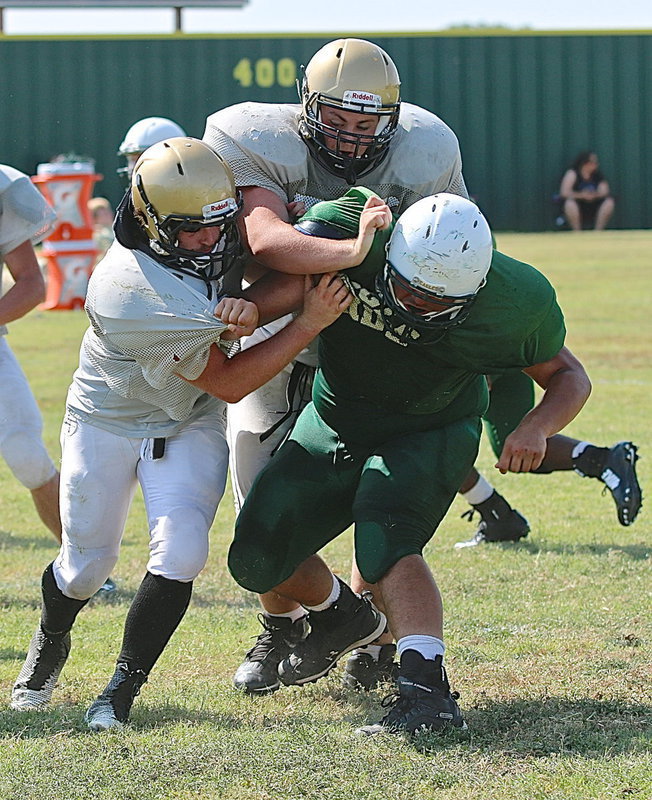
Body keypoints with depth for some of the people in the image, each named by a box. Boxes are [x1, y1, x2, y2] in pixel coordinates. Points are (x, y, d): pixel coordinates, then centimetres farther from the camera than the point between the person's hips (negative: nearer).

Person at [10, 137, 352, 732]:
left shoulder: (224, 237, -21)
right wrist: (310, 322, -32)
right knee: (87, 562, 10)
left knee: (180, 554, -16)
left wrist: (252, 307, -28)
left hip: (189, 424, 4)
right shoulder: (129, 294, -37)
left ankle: (122, 690, -1)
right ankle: (50, 642, 44)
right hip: (107, 420, -4)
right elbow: (229, 382, -28)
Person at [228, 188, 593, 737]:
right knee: (257, 561, 1)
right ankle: (339, 617, 33)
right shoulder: (346, 230, -30)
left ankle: (428, 692, -38)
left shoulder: (517, 301, -26)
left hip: (429, 433, -3)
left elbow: (568, 375, -8)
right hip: (336, 423, 3)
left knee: (385, 541, -31)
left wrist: (537, 427, -28)